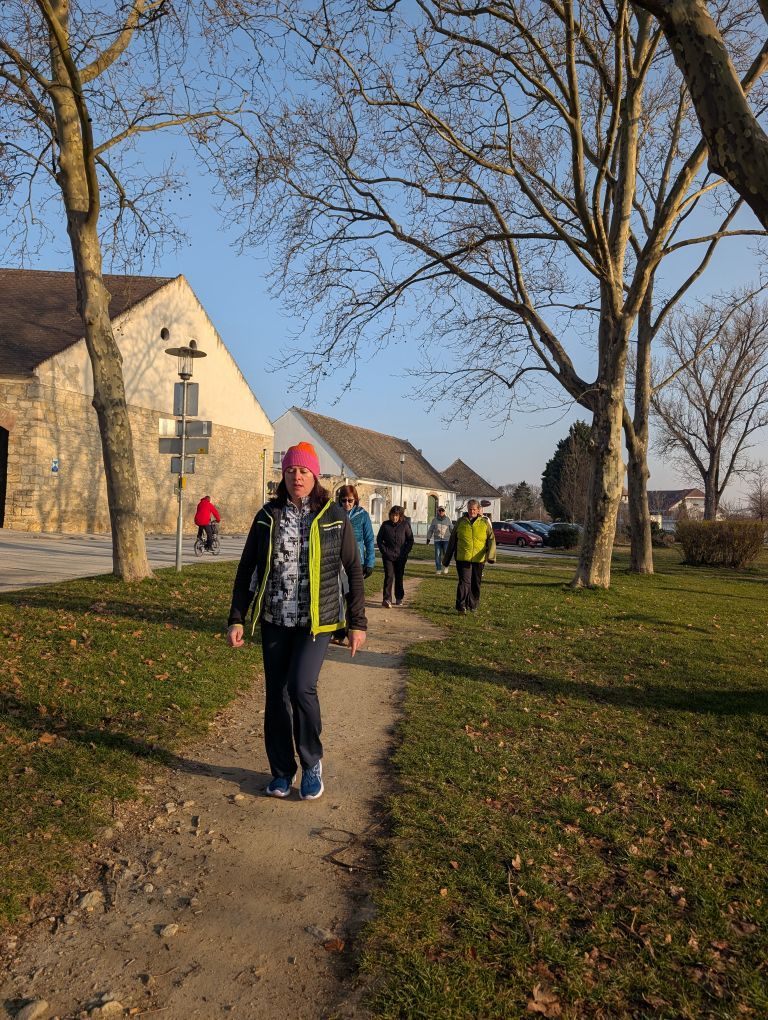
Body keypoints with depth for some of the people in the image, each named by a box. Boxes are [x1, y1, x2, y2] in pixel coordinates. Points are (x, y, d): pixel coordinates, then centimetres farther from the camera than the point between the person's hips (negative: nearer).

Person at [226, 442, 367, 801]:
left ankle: (312, 763, 7)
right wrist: (236, 619, 0)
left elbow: (354, 570, 1)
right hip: (275, 620, 3)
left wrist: (358, 623, -1)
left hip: (316, 620, -3)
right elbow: (246, 569, 6)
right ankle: (282, 771, 27)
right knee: (276, 695, 8)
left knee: (301, 686, -18)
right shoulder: (268, 515, 2)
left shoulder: (334, 516, -4)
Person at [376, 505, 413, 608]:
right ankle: (387, 599, -17)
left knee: (399, 577, 10)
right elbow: (379, 539, 7)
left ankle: (399, 598, 24)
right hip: (388, 556, -1)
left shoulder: (405, 525, 0)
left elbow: (410, 540, 5)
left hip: (401, 557, 1)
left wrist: (405, 552, -4)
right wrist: (384, 551, -3)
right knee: (389, 576, -12)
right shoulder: (385, 525, 1)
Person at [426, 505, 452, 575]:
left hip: (446, 540, -1)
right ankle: (438, 569, 6)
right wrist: (428, 538, 10)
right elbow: (430, 530, 11)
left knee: (446, 554, -4)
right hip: (437, 540, 1)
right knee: (437, 555, -2)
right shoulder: (434, 520, 6)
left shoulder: (448, 519, 5)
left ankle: (445, 567, 19)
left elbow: (452, 529, 10)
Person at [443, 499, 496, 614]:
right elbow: (452, 541, 13)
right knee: (464, 581, -11)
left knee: (476, 584, 9)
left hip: (478, 559, 1)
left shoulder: (485, 522, 6)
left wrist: (491, 555, -16)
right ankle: (461, 605, -12)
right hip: (463, 558, -1)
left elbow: (491, 539, 1)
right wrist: (447, 558, 13)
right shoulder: (460, 521, 8)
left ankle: (473, 606, 22)